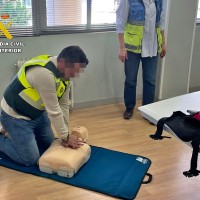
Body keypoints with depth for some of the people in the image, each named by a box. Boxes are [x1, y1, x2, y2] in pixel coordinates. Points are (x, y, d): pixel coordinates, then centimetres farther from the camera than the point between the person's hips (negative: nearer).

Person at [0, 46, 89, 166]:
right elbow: (54, 111, -29)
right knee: (30, 159, -8)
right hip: (16, 115, -9)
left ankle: (15, 134, 28)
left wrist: (66, 135, -4)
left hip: (38, 113, 9)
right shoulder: (44, 73, -36)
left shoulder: (65, 72, -7)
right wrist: (66, 136, -17)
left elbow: (64, 104, -3)